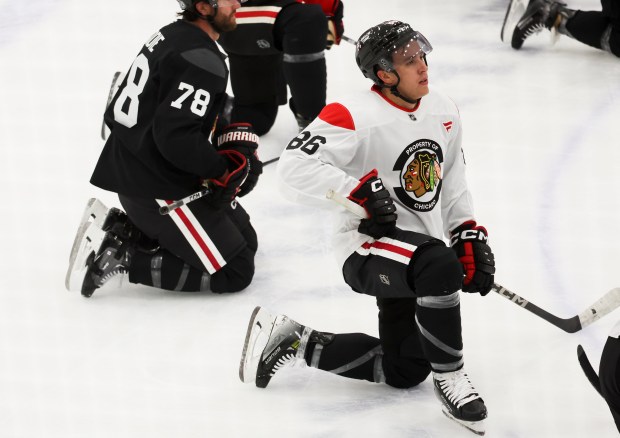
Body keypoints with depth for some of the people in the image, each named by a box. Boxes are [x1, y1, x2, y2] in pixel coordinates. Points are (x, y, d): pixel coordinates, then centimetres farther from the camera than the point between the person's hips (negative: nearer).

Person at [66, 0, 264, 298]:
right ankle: (121, 257, -7)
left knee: (243, 239, 17)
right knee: (236, 271, -5)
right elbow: (176, 136, -31)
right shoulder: (201, 59, -22)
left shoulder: (172, 35, 9)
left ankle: (124, 230, 11)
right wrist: (221, 169, -14)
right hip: (156, 190, -10)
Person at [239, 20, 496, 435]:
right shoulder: (356, 117, -20)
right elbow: (296, 168, -29)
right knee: (441, 268, -39)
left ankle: (293, 338, 22)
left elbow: (452, 184, 17)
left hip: (421, 252, 8)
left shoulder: (443, 111, 5)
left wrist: (470, 237, 7)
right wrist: (360, 191, -32)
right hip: (369, 248, -8)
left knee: (405, 370, 9)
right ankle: (450, 380, -21)